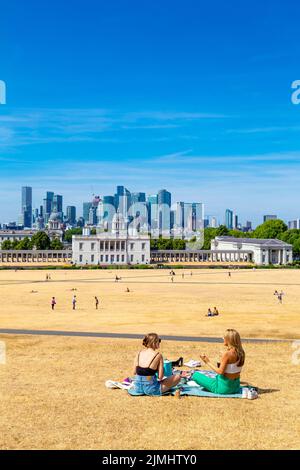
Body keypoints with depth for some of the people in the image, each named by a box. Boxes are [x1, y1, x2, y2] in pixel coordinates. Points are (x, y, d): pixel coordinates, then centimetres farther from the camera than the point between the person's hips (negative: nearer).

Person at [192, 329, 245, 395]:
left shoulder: (227, 353, -25)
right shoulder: (241, 352, -3)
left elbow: (220, 372, -23)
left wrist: (208, 362, -13)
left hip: (224, 388, -8)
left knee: (196, 375, -1)